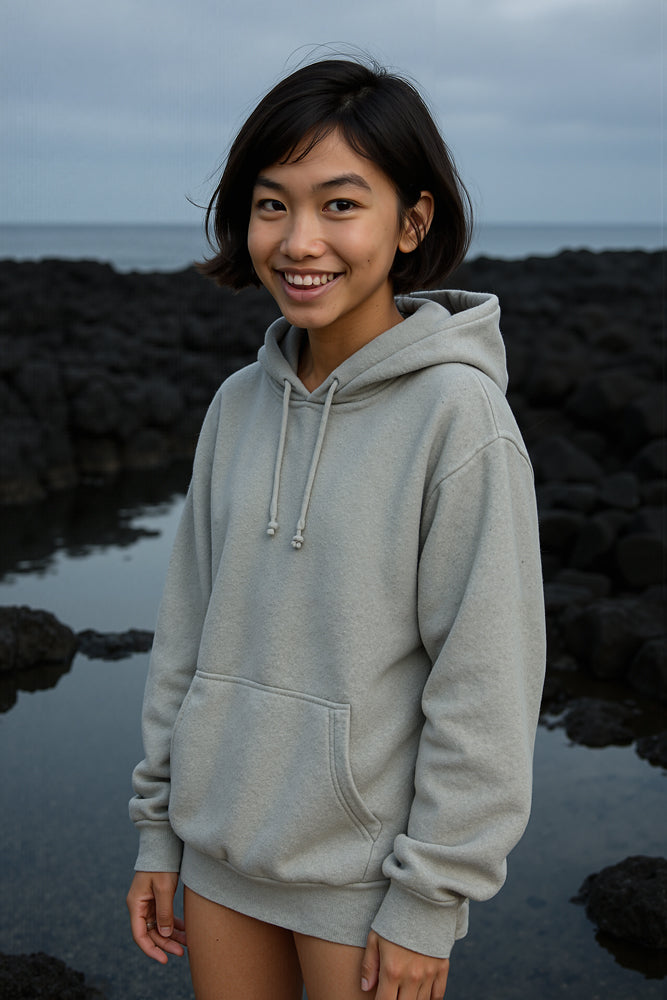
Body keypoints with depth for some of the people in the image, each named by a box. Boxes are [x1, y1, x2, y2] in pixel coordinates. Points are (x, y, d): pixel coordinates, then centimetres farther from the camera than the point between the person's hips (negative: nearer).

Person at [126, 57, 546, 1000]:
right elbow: (191, 625, 7)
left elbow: (486, 683, -14)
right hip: (222, 846, 5)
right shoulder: (241, 402, 1)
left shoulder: (460, 413, -16)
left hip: (367, 871, -5)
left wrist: (428, 900, -12)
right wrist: (159, 827, 10)